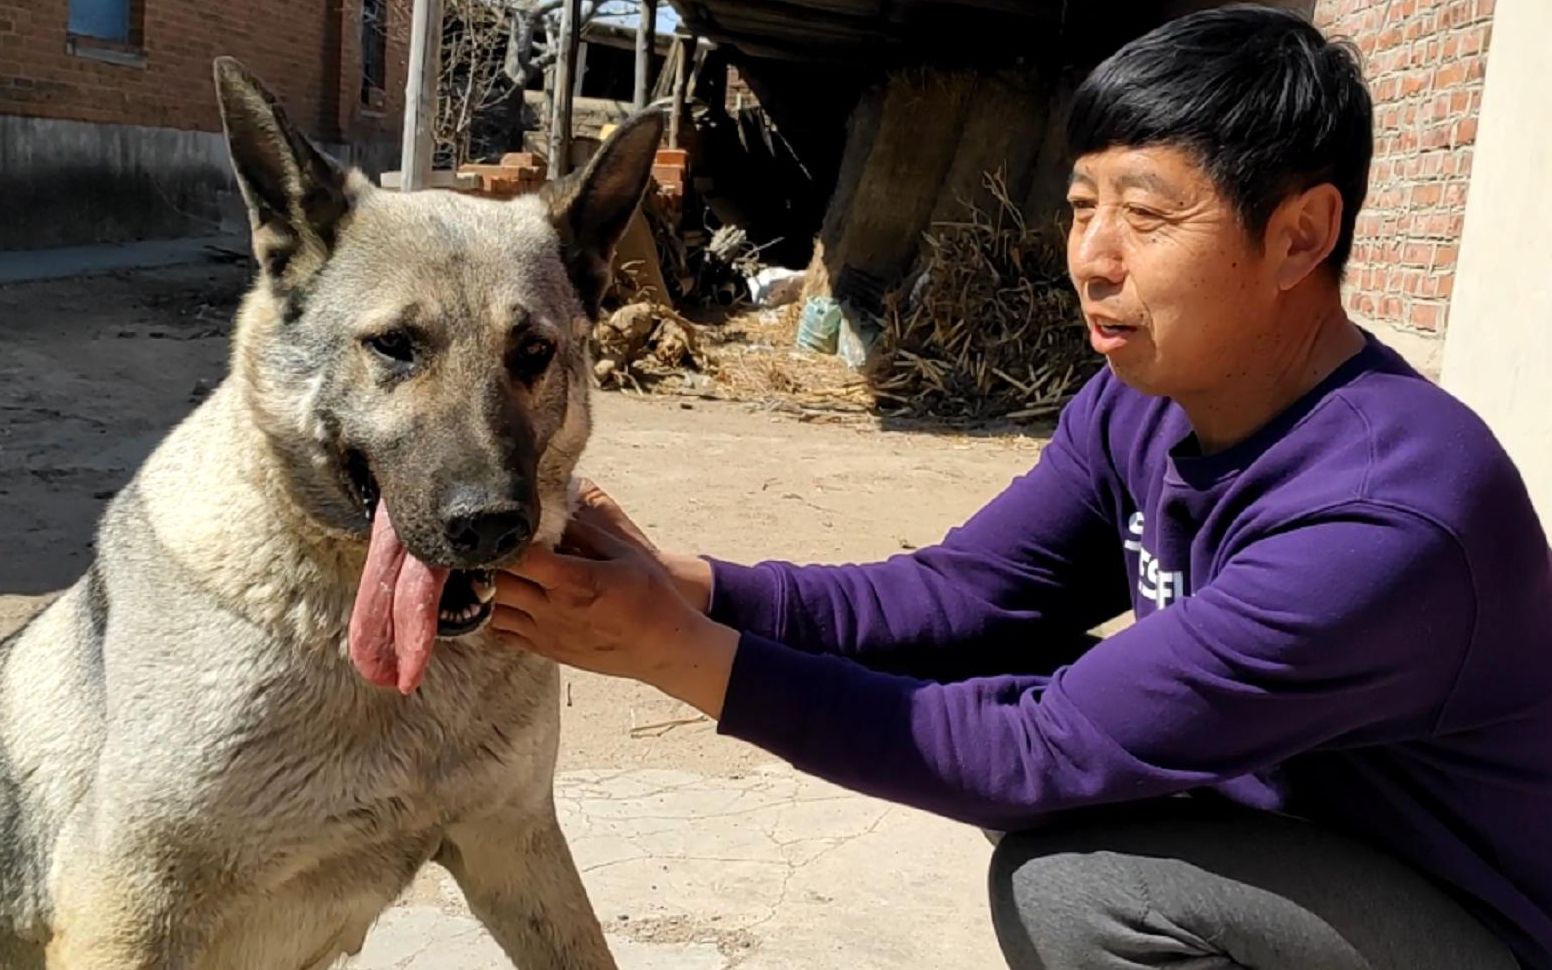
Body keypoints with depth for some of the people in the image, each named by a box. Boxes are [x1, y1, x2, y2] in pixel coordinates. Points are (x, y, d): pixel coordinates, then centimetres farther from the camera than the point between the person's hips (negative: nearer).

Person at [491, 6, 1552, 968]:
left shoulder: (1384, 523, -33)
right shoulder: (1137, 408, -7)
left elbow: (1050, 752, -32)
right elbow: (960, 595, -10)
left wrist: (681, 652, -32)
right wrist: (675, 583, -25)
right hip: (1301, 819, 7)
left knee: (1073, 883, -27)